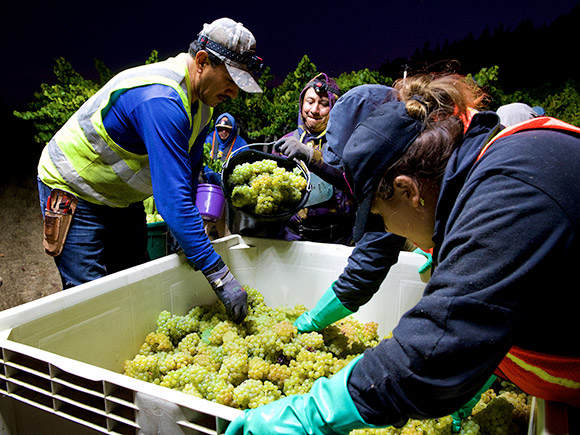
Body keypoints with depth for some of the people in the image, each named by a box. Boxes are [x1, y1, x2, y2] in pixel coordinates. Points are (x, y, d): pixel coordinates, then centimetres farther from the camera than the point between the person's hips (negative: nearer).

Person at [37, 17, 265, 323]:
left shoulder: (202, 98, -3)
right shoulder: (161, 101, -34)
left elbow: (187, 181, 2)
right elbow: (172, 198, -41)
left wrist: (188, 238, -3)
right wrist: (219, 274, -40)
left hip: (123, 199, 9)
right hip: (73, 191, -8)